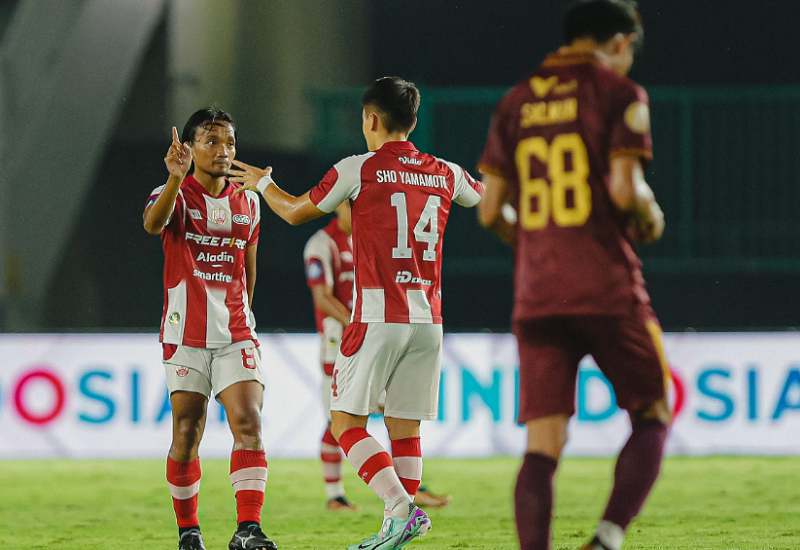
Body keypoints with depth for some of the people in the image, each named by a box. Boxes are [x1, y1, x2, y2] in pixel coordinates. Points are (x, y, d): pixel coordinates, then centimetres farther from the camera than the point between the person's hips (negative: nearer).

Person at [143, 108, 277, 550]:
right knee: (186, 438, 2)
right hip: (185, 336, -3)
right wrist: (176, 180, -46)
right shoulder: (175, 194, -5)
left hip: (235, 335, 3)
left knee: (249, 426, -14)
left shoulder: (247, 204, 9)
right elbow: (153, 224, -30)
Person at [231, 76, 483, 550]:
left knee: (346, 421, 0)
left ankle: (403, 510, -17)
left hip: (379, 317, -5)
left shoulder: (359, 169, -4)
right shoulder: (445, 173, 8)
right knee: (405, 427, 9)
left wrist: (263, 182, 30)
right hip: (428, 319, 5)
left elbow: (296, 212, 10)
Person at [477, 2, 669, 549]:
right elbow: (625, 190, -13)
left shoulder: (515, 104, 13)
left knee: (542, 447, 1)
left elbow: (490, 211, 11)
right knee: (653, 417, 10)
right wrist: (651, 217, 8)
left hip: (536, 293, 4)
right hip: (608, 288, -4)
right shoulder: (617, 93, -2)